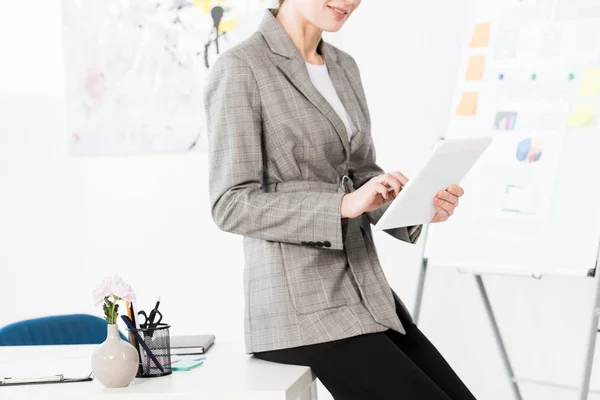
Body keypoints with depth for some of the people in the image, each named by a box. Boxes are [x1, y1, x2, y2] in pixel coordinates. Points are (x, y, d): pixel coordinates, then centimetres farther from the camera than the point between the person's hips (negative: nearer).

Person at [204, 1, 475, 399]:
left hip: (365, 292, 8)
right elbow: (232, 206, -17)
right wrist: (344, 204, -26)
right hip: (300, 306, -8)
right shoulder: (239, 69, -13)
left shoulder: (343, 67, 12)